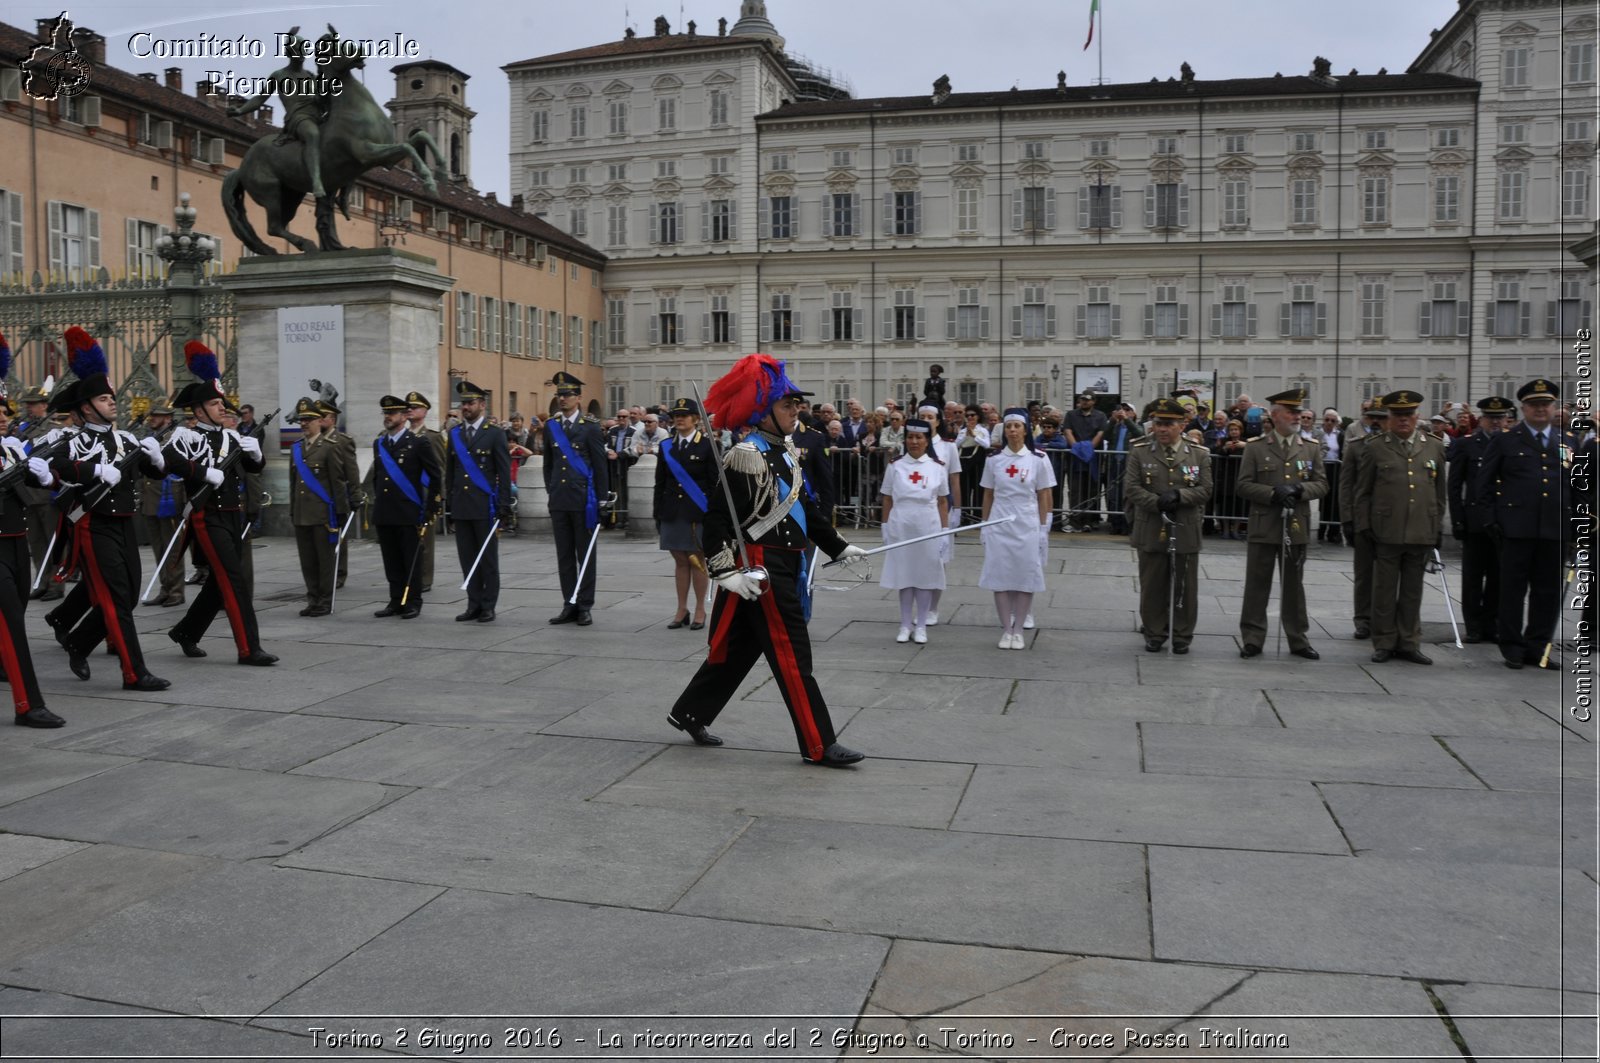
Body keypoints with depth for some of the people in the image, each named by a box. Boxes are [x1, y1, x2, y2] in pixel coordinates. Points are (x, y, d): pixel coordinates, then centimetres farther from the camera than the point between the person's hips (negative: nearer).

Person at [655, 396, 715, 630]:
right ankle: (681, 610, 17)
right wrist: (658, 515, 6)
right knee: (680, 562, 9)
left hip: (697, 514, -3)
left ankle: (700, 610, 13)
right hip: (672, 513, 4)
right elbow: (660, 483, 10)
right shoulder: (666, 446, 9)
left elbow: (715, 483, -4)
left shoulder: (707, 445, -2)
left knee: (698, 561, 3)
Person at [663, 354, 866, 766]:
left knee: (739, 649, 18)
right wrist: (725, 571, -23)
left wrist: (838, 546, 22)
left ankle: (689, 714, 32)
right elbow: (718, 517, -19)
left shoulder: (785, 451, 12)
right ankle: (818, 745, 4)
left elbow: (805, 507, 20)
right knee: (792, 657, -4)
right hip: (762, 572, -10)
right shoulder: (747, 456, -17)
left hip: (784, 568, 10)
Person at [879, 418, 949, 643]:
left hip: (928, 527, 0)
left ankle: (921, 626, 14)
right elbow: (887, 500, 7)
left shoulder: (938, 467, 3)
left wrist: (944, 532, 3)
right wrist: (885, 528, 4)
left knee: (925, 575, 4)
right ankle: (905, 625, 15)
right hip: (901, 527, 0)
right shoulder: (895, 466, 3)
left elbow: (943, 502, 6)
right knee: (903, 574, 5)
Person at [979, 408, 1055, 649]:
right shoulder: (993, 459, 3)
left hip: (1027, 527, -1)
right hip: (999, 526, 1)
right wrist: (984, 526, 7)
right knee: (1000, 577, 2)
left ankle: (1018, 630, 13)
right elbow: (988, 495, 8)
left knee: (1026, 578, 2)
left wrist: (1043, 528, -1)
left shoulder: (1038, 459, -1)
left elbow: (1043, 496, 1)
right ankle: (1006, 630, 12)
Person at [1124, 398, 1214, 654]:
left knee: (1185, 587, 7)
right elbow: (1131, 488, -6)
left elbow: (1205, 490, -1)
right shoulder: (1139, 452, 2)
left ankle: (1182, 636, 19)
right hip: (1151, 532, 0)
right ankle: (1154, 634, 19)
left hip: (1186, 533, 1)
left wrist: (1179, 495, -19)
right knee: (1152, 587, 7)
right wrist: (1157, 503, -18)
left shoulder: (1200, 455, 4)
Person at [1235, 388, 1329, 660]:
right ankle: (1252, 638, 10)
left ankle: (1298, 639, 19)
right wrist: (1273, 493, -17)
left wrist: (1300, 490, -13)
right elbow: (1243, 486, -3)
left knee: (1294, 585, 10)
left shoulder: (1312, 448, 9)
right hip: (1263, 528, -2)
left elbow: (1322, 484, 6)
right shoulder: (1255, 447, 0)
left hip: (1296, 528, 2)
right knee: (1257, 585, 3)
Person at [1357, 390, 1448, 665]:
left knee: (1412, 592, 10)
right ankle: (1384, 644, 14)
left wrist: (1438, 527, 11)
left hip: (1422, 534, 2)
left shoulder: (1435, 447, 9)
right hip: (1386, 534, -2)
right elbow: (1362, 493, 5)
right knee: (1384, 591, 4)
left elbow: (1440, 491, 14)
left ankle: (1409, 644, 19)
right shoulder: (1375, 449, 2)